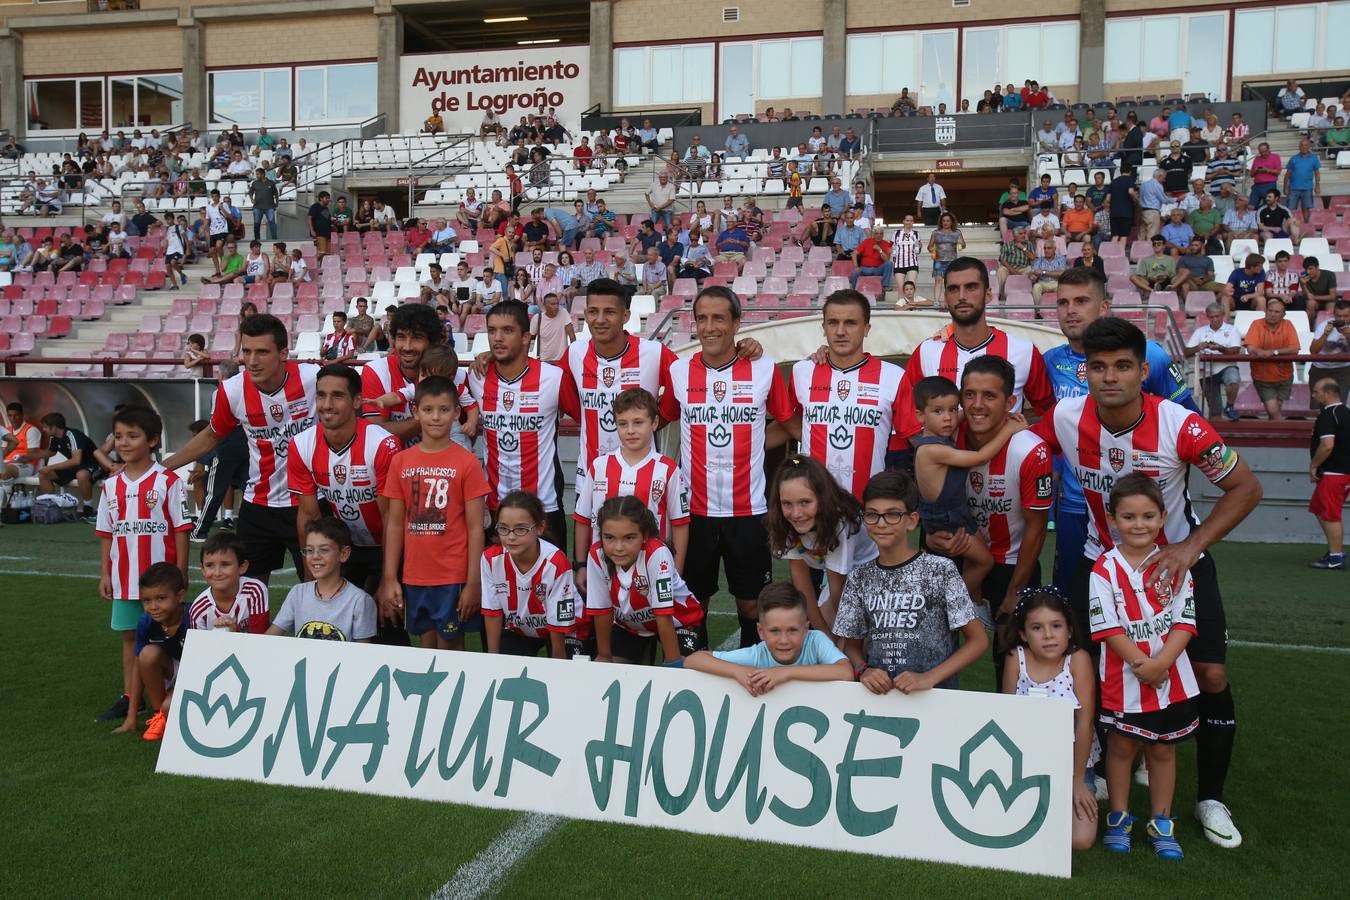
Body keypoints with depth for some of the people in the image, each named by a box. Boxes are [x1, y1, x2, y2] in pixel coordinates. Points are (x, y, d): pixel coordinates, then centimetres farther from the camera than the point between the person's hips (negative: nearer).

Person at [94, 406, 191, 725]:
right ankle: (129, 699, 22)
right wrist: (105, 574, 7)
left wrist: (180, 575, -10)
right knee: (130, 635, 13)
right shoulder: (111, 485, 6)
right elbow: (106, 533, 11)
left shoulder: (168, 481, -8)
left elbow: (181, 530, -7)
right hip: (124, 577, 5)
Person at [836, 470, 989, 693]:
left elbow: (978, 640, 0)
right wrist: (863, 670, -7)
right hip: (878, 694, 2)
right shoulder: (859, 578, 7)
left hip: (936, 694, -2)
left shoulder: (941, 570, -3)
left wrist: (929, 677, -11)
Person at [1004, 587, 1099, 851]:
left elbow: (1085, 723, -13)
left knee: (1080, 840, -14)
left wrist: (1077, 781, -11)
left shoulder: (1078, 659, -15)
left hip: (1072, 762, -1)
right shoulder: (1016, 659, -11)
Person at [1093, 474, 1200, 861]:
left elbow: (1185, 622, -7)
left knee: (1163, 748, 14)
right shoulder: (1105, 568, -8)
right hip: (1123, 678, -2)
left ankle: (1161, 824, 27)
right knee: (1122, 745, 11)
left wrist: (1160, 662, -19)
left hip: (1172, 676, 2)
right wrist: (1140, 663, -20)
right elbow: (1108, 626, -11)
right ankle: (1119, 818, 26)